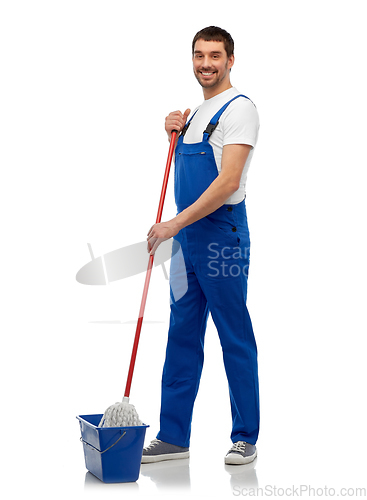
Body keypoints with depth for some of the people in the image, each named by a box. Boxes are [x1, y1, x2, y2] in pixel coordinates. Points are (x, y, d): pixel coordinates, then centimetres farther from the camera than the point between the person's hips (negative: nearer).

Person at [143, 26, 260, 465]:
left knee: (236, 341, 0)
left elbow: (228, 182, -22)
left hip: (221, 234, -9)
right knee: (182, 337, 11)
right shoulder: (197, 112, 17)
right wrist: (174, 135, 7)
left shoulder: (238, 108, -11)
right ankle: (173, 437, 20)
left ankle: (245, 438, 13)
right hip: (186, 236, 9)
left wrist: (174, 224, -23)